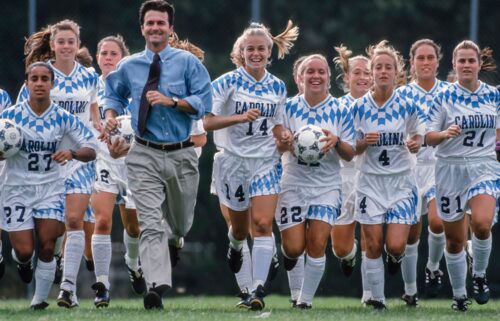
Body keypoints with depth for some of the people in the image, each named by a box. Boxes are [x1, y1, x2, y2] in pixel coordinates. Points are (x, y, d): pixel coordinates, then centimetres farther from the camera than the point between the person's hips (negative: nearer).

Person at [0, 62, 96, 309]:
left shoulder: (63, 118, -3)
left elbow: (91, 150, -1)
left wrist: (72, 153, -23)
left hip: (50, 189, 1)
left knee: (47, 248, -8)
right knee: (25, 250, -5)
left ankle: (40, 299, 8)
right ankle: (21, 260, 33)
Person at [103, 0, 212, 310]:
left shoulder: (188, 62, -2)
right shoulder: (128, 67, 6)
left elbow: (204, 103, -9)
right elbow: (114, 95, 24)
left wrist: (171, 101, -22)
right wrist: (111, 115, 3)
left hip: (181, 154, 0)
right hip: (145, 156, 0)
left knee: (180, 222, 20)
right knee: (151, 223, -15)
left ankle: (174, 241, 55)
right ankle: (156, 287, -25)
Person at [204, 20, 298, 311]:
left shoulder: (278, 87, 6)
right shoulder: (227, 83, -7)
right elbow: (207, 121, -12)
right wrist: (240, 117, -26)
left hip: (266, 161, 1)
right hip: (234, 160, -1)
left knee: (263, 223, -16)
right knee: (240, 226, 11)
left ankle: (258, 289, -20)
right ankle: (236, 247, 50)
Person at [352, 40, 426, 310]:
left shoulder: (408, 106, -4)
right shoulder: (359, 107, -2)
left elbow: (417, 140, 7)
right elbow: (353, 149, 3)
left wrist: (415, 144, -16)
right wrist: (365, 143, -18)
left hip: (401, 182, -1)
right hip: (370, 182, 1)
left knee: (395, 246, -9)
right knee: (373, 245, -1)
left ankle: (396, 257, 28)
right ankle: (377, 301, 12)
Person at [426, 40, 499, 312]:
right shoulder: (444, 98, -3)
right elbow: (429, 137, -4)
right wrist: (444, 134, -22)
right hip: (451, 169, 0)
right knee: (455, 239, 5)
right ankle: (459, 294, 23)